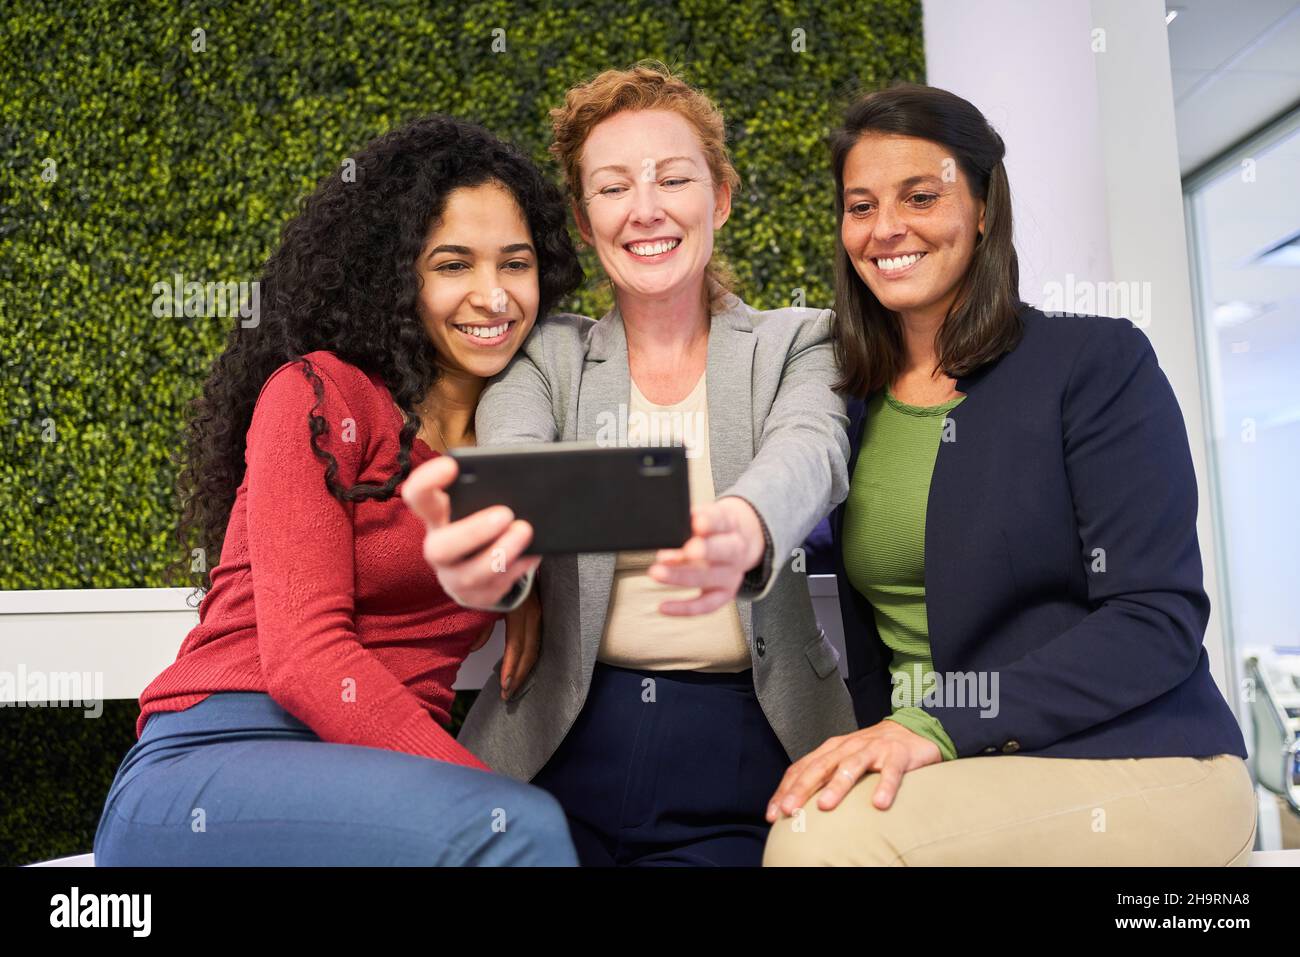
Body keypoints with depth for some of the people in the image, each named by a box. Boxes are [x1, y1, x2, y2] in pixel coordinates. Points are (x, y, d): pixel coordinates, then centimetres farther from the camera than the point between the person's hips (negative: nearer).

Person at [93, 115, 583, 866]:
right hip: (205, 771, -5)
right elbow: (304, 660, -14)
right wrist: (500, 798, -21)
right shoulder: (321, 396, -5)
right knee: (520, 827, -30)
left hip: (376, 779, 5)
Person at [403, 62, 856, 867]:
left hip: (744, 748, 0)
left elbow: (808, 451, -17)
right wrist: (481, 556, -40)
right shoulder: (547, 356, 7)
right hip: (564, 742, 1)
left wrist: (744, 533, -42)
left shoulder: (798, 343, 5)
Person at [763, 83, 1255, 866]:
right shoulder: (857, 405, 9)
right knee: (808, 822, -27)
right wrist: (884, 744, -8)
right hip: (956, 776, 5)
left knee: (823, 837, -29)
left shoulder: (1098, 361, -5)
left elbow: (1158, 621, -13)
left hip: (1141, 770, -4)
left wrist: (939, 725, -23)